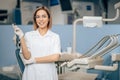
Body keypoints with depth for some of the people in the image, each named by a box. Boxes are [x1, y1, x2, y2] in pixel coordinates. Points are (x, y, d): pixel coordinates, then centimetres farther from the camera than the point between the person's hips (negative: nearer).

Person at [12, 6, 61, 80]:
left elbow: (55, 57, -11)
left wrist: (34, 60, -9)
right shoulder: (28, 35, 0)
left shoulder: (55, 36, -1)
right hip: (32, 73, 0)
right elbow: (27, 56, -8)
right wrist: (21, 36, -14)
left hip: (48, 73, 0)